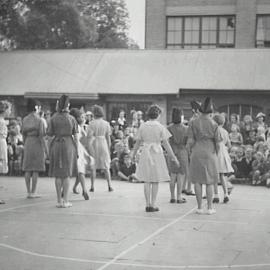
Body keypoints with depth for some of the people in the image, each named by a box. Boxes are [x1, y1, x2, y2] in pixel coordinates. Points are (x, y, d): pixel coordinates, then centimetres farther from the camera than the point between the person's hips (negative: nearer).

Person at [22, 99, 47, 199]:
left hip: (28, 143, 5)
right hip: (37, 143, -5)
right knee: (36, 169, -1)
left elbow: (23, 134, 9)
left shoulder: (25, 119, 6)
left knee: (27, 169, 7)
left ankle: (28, 192, 9)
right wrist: (45, 147, -8)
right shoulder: (39, 120, -10)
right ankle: (33, 192, -1)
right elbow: (41, 135, -13)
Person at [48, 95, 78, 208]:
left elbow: (50, 134, 3)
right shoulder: (72, 119, -2)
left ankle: (59, 200, 8)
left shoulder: (53, 118, -3)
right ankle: (65, 200, 5)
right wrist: (77, 150, 7)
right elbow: (75, 136, -1)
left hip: (56, 144, 0)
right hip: (69, 144, 0)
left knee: (58, 174, 7)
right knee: (67, 173, 5)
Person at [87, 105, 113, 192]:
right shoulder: (106, 123, 2)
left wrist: (89, 148, -10)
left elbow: (89, 137, -12)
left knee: (93, 166, 6)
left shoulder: (92, 123, -6)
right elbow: (108, 137, 2)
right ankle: (109, 186, 2)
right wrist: (109, 148, 10)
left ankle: (92, 186, 5)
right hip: (103, 144, 2)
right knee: (106, 167, 8)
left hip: (94, 145, -2)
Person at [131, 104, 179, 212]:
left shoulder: (142, 126, 0)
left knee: (147, 181, 9)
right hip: (157, 153, -2)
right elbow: (165, 144, -7)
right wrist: (173, 157, -1)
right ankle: (153, 204, 4)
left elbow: (138, 142, 5)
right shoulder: (160, 127, -6)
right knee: (155, 181, 6)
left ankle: (148, 204, 8)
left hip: (145, 153, 2)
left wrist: (133, 154, 20)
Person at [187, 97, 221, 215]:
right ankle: (209, 207, 7)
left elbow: (191, 141, -5)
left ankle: (199, 207, 6)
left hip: (197, 152, 0)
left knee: (197, 181, 5)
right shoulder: (214, 124, -4)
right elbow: (217, 141, -1)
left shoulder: (193, 123, -3)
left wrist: (191, 151, 10)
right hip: (210, 153, 0)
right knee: (209, 182, 7)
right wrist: (216, 154, 14)